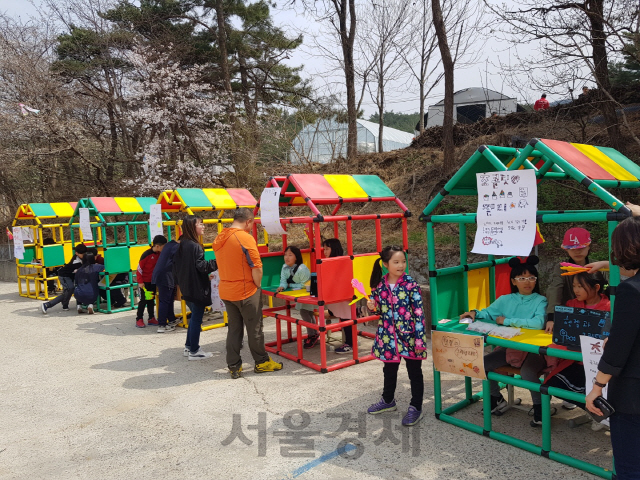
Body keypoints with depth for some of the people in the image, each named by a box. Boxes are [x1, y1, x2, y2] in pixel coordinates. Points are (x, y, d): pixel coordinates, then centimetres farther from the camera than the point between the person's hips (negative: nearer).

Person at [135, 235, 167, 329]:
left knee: (151, 300, 12)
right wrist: (140, 282, -15)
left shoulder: (159, 254, -2)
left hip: (153, 281, 6)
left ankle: (151, 318, 19)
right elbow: (139, 268, -15)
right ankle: (139, 319, 8)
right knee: (143, 300, -1)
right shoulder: (146, 254, -19)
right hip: (144, 282, -6)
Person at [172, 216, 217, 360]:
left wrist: (180, 281, 23)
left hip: (186, 287, 9)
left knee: (194, 316, 21)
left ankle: (189, 346, 27)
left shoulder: (182, 245, 8)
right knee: (197, 319, 1)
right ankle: (194, 351, 10)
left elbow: (176, 265, 14)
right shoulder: (194, 246, -19)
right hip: (197, 288, -9)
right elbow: (201, 266, -23)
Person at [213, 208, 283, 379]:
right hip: (246, 292, -7)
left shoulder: (218, 239, 6)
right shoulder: (245, 238, -18)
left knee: (234, 328, 14)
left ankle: (233, 366, 18)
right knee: (254, 329, 8)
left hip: (225, 292, 7)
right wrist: (258, 286, -3)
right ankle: (261, 362, 22)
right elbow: (257, 268, -19)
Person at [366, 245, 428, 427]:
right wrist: (372, 306, -10)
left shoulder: (410, 284, -13)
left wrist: (420, 338, -16)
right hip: (388, 335, 5)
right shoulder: (379, 284, -1)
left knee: (414, 372, 9)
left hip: (408, 335, -4)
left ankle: (416, 408, 24)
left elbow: (419, 312, -13)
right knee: (389, 370, 22)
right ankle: (388, 401, 42)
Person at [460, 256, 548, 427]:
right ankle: (497, 398, 17)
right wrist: (476, 313, -10)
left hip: (532, 349, -5)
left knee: (527, 373, -33)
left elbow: (538, 323, -23)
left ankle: (539, 407, -2)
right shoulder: (505, 300, 10)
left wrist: (507, 321, -18)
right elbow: (488, 313, 14)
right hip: (508, 347, 5)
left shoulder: (540, 301, -6)